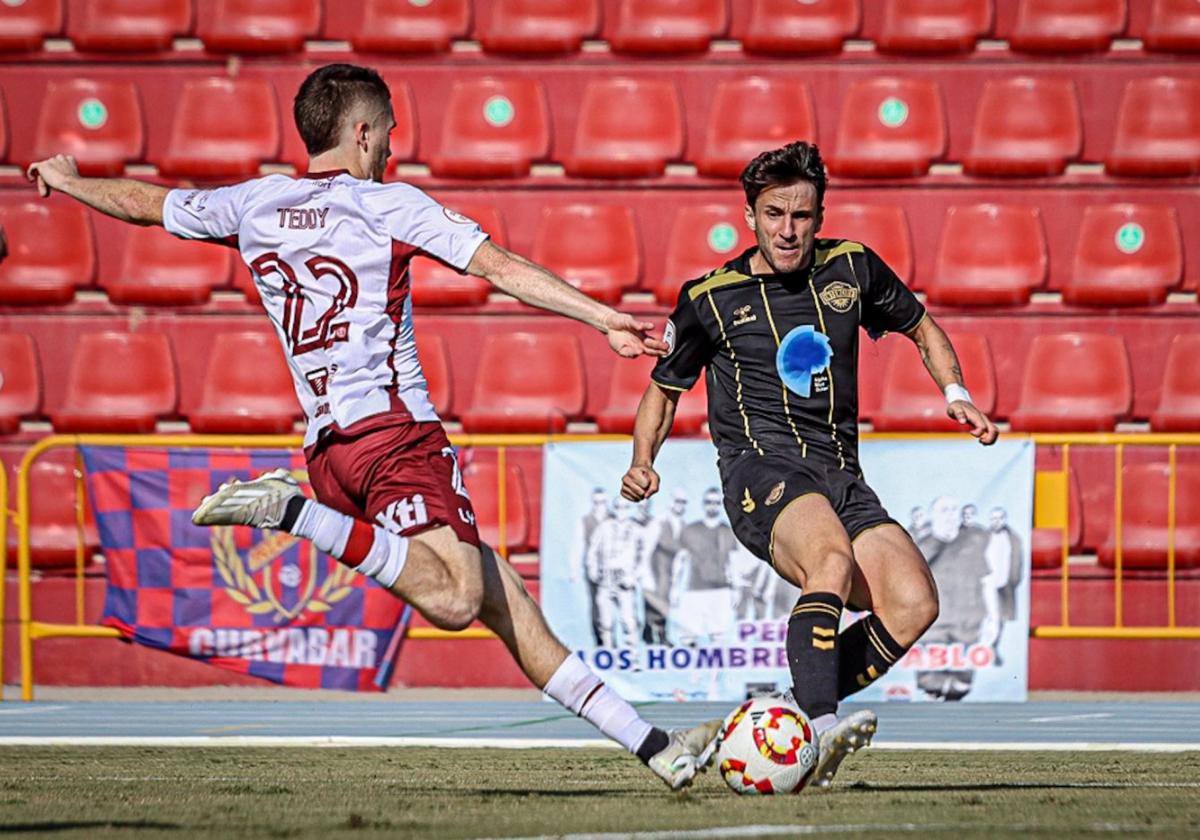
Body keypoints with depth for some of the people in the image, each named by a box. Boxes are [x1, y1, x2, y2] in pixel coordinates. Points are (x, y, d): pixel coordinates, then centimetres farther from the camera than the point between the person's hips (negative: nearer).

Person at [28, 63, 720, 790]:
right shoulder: (391, 205, -1)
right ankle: (292, 514, -27)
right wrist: (605, 319, -9)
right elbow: (505, 270, -9)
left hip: (328, 447, 8)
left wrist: (67, 180, 47)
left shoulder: (254, 205, 14)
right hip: (395, 430, -7)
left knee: (505, 600, 5)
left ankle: (650, 744, 1)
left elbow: (145, 203, 29)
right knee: (455, 599, -28)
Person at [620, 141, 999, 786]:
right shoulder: (710, 298, 5)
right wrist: (642, 465, 2)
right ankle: (817, 728, -45)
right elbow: (663, 388, 18)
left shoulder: (850, 267, 11)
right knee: (833, 558, -37)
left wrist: (954, 392, 9)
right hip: (760, 469, -4)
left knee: (914, 602, -19)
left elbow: (922, 329, 27)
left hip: (840, 477, 5)